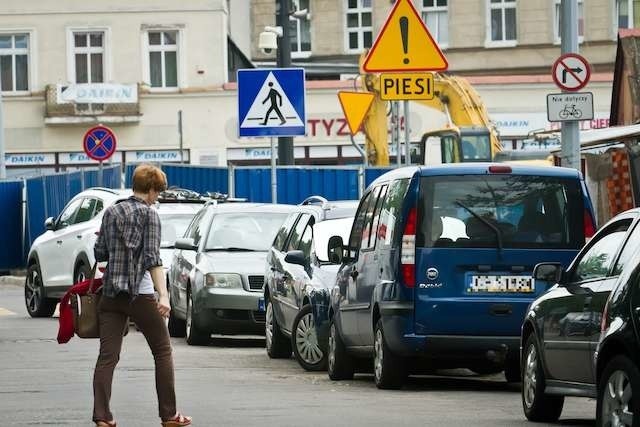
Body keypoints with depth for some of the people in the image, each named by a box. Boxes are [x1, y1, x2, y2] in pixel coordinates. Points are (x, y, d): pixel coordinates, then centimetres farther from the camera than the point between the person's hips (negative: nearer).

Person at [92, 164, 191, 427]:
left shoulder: (111, 213, 9)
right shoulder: (149, 214, -7)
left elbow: (100, 253, 13)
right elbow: (152, 259, -16)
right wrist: (163, 295, -21)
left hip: (110, 294, 5)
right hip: (140, 294, -5)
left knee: (108, 356, 0)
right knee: (162, 351, 10)